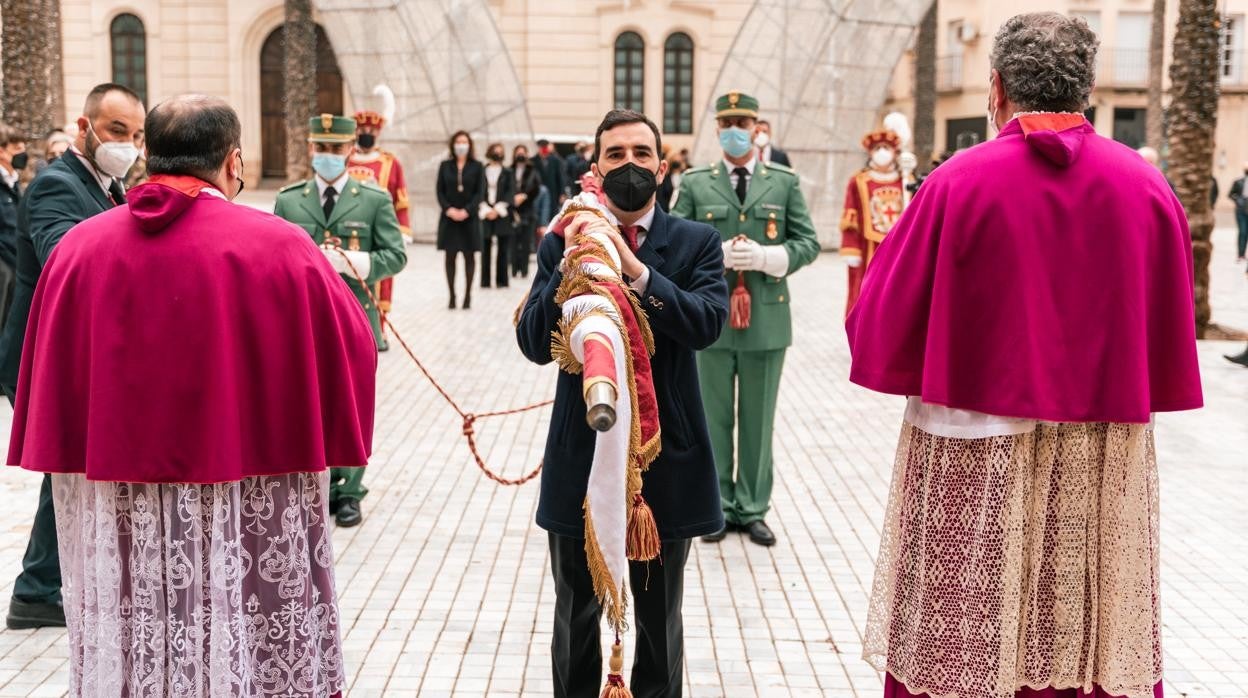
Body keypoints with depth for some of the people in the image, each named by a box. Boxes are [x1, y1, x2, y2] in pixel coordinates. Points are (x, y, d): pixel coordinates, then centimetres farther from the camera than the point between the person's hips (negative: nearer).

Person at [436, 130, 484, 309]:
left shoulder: (477, 167, 3)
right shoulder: (445, 166, 7)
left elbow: (480, 192, -2)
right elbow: (440, 191, 4)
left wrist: (466, 210, -14)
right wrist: (448, 209, -12)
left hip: (469, 218, -1)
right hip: (449, 217, 1)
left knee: (469, 256, 2)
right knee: (450, 256, 1)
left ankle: (467, 296, 7)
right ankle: (451, 296, 5)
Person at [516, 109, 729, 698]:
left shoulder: (696, 242, -1)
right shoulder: (562, 244, 1)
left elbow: (707, 323, -18)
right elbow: (534, 344, -8)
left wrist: (635, 268, -28)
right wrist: (570, 264, -20)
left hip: (665, 453, -1)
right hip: (581, 452, 1)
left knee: (659, 616, 14)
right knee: (576, 614, 16)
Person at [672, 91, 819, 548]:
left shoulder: (785, 182, 6)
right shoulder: (694, 183, 5)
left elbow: (808, 243, 3)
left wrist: (767, 257, -15)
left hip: (766, 319, 0)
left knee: (758, 420, 8)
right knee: (713, 418, 7)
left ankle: (752, 509, 19)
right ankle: (716, 507, 19)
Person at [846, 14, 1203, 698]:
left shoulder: (958, 183, -11)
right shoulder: (1147, 186, -2)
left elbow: (880, 328, -7)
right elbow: (1171, 342, 5)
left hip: (971, 461, -2)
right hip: (1105, 467, 3)